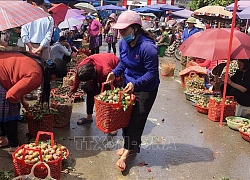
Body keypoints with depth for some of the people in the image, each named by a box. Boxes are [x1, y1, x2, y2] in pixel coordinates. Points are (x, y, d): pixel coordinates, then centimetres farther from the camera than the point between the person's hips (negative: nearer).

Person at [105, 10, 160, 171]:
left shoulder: (147, 47, -28)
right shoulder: (123, 43, -4)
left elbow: (152, 73, -25)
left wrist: (135, 84, -35)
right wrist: (115, 73, -8)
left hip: (146, 88, -7)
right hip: (129, 85, 8)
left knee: (137, 119, -1)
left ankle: (127, 151, 11)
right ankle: (130, 146, 33)